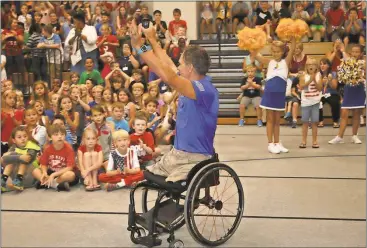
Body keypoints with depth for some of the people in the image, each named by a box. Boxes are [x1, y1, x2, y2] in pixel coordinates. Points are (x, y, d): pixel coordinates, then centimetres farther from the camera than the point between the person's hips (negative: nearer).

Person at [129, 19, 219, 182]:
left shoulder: (205, 89, -21)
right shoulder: (192, 84, 7)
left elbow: (168, 77, -32)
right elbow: (169, 67, 21)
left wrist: (139, 47, -29)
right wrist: (152, 40, 25)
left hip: (195, 159, -9)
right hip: (176, 154, 9)